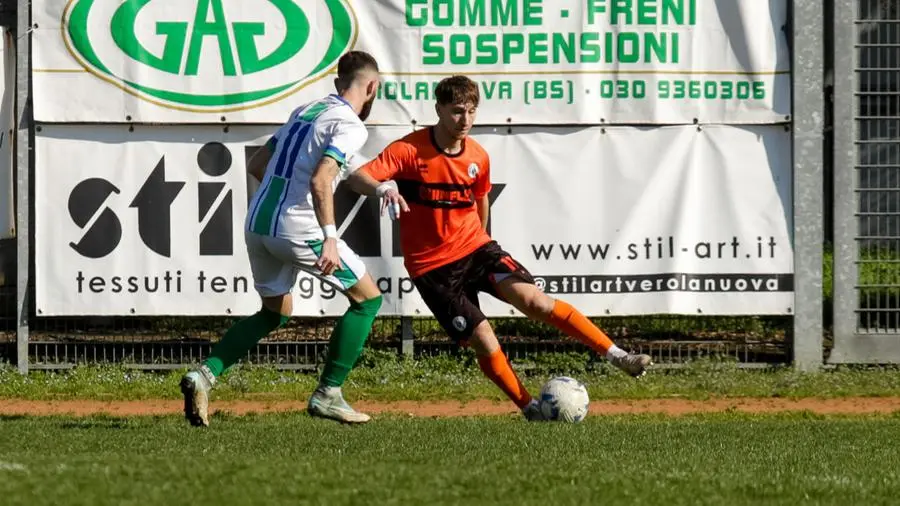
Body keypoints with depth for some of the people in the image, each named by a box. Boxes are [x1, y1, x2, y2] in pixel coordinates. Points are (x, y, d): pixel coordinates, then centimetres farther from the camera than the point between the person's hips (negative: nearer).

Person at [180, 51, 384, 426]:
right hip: (297, 230, -8)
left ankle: (205, 374, 5)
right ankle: (327, 395, 4)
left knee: (275, 313, 24)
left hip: (256, 223, 8)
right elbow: (320, 181, -23)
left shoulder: (304, 111, 17)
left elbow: (256, 165, 23)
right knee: (367, 298, 8)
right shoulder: (351, 126, -8)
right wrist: (329, 238, -26)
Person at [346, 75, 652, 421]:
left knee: (533, 299, -19)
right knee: (483, 341, -12)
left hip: (475, 248, 3)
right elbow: (357, 178, -24)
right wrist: (383, 188, -46)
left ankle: (618, 356, -18)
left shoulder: (478, 157, 2)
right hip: (432, 266, -3)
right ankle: (529, 409, 7)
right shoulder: (409, 150, -13)